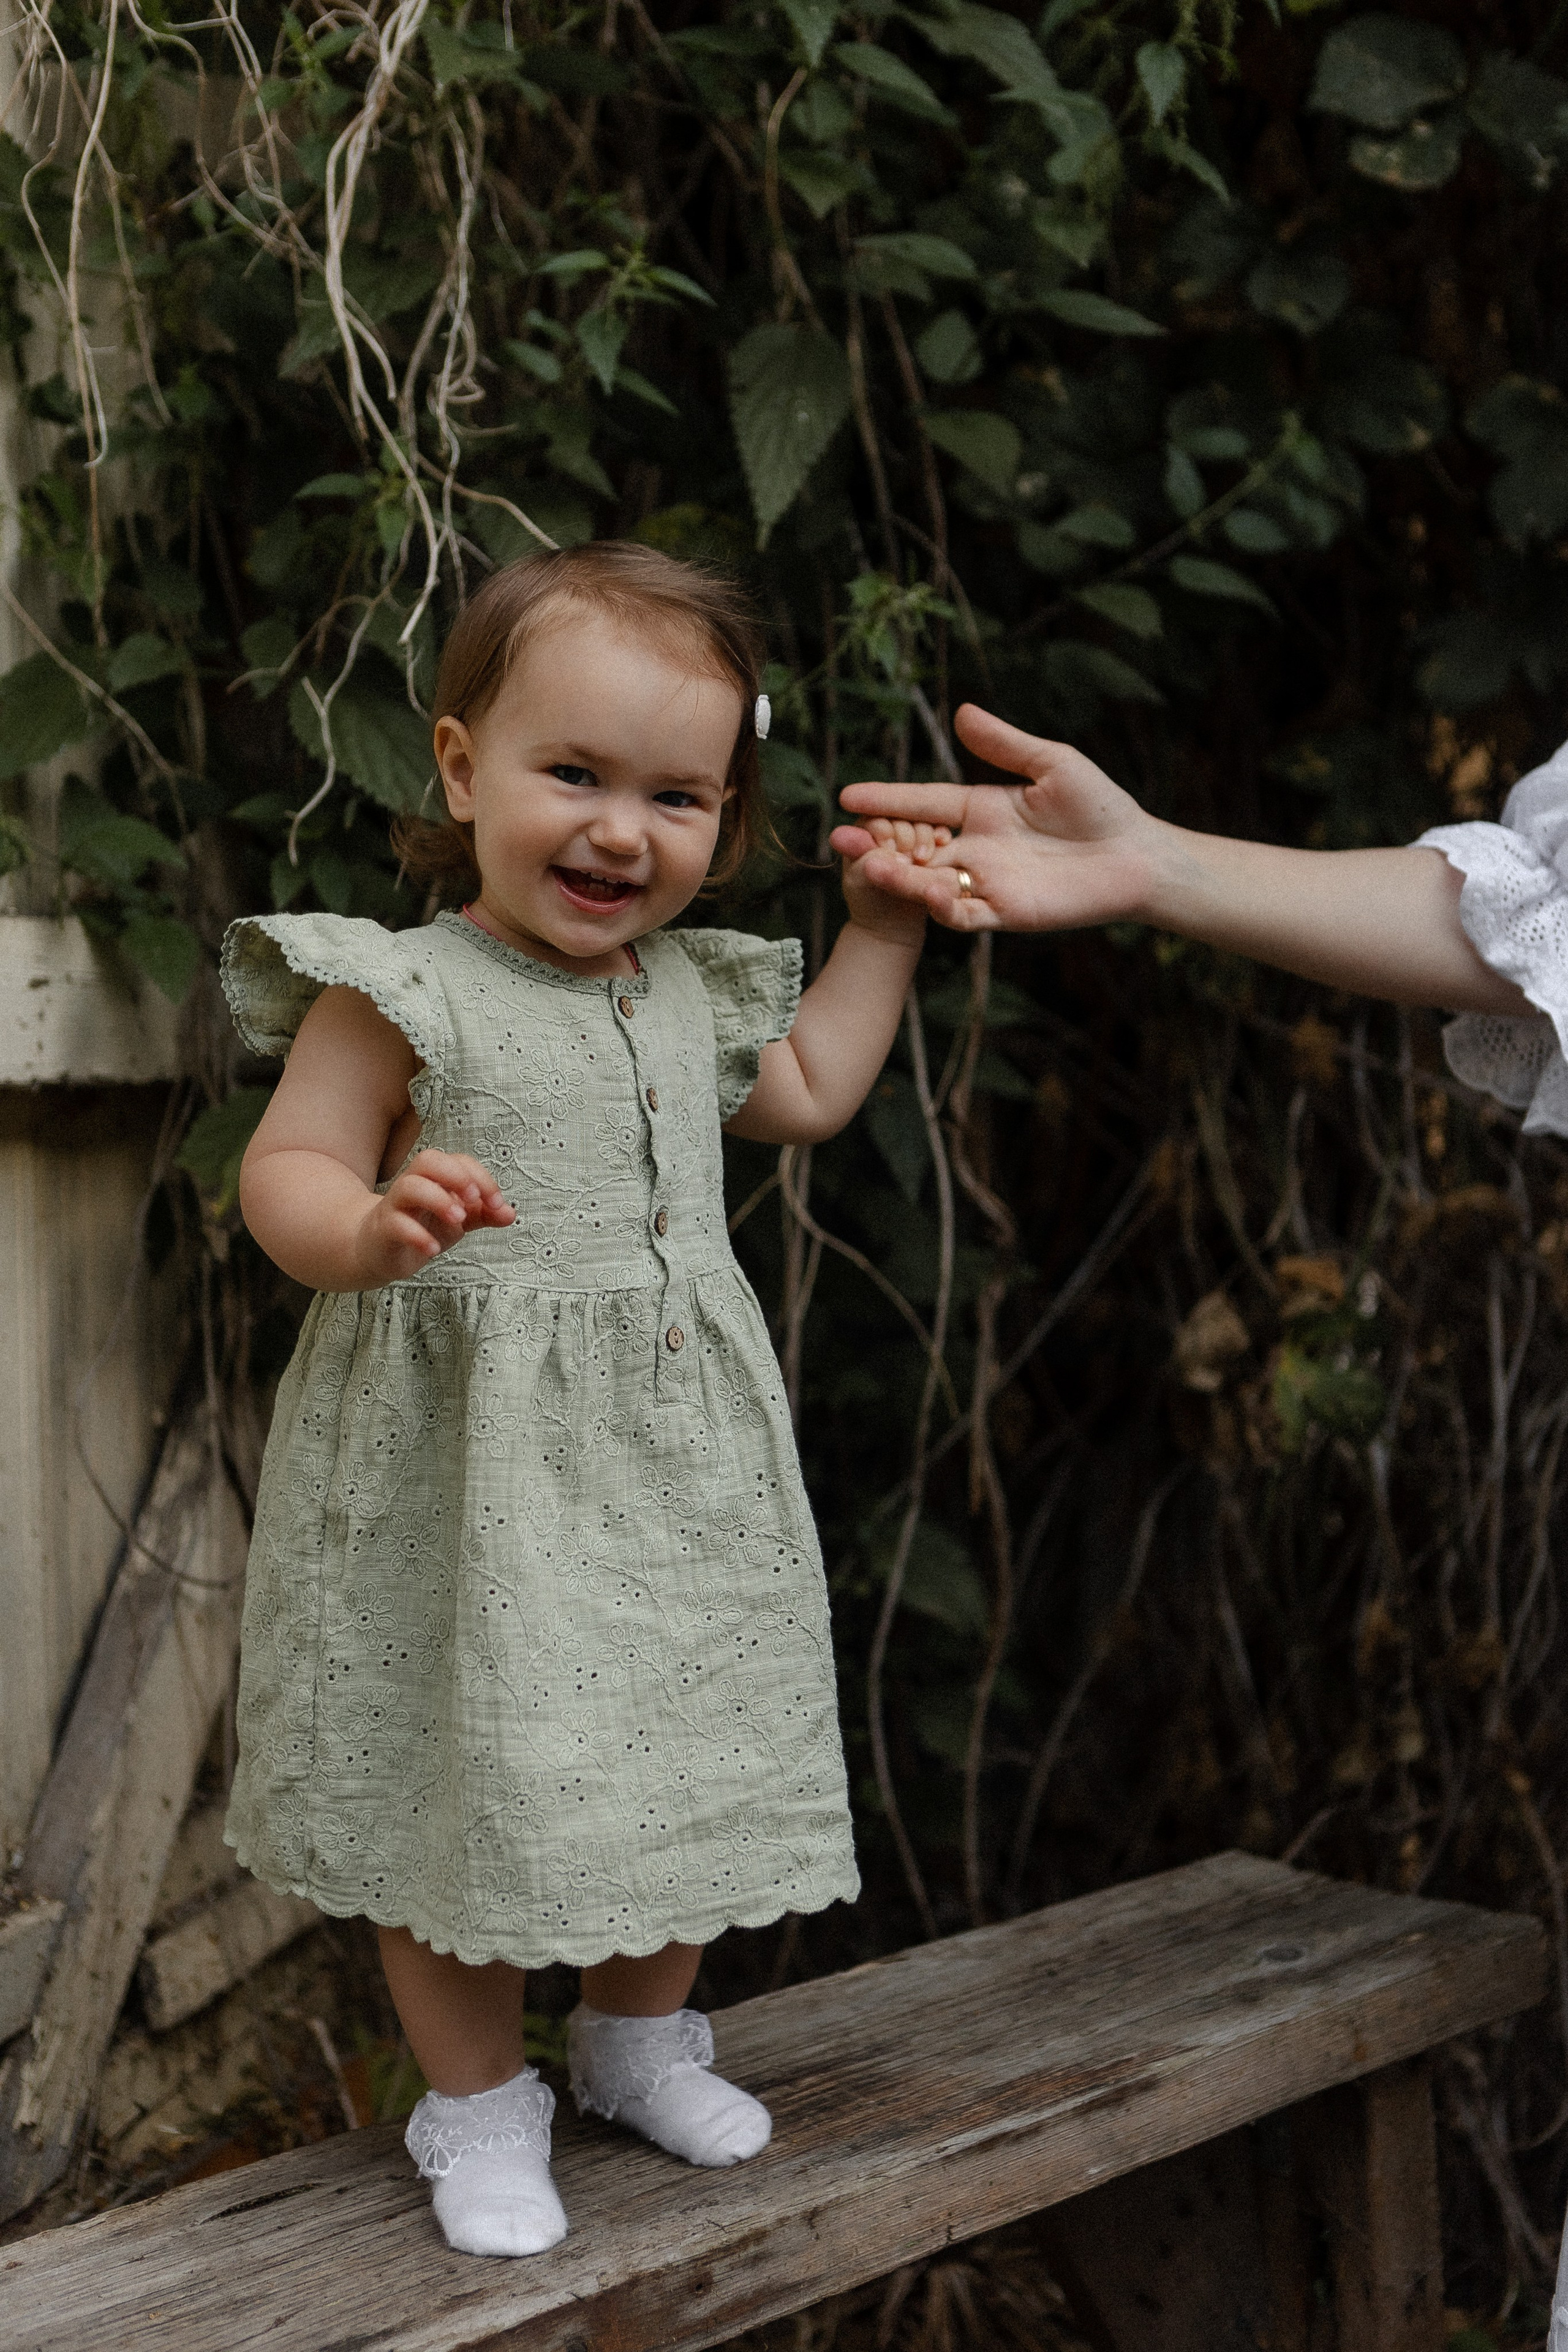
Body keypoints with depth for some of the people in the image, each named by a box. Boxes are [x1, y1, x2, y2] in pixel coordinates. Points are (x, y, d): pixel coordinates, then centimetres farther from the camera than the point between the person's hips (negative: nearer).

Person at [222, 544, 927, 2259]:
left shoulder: (696, 994, 7)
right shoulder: (401, 994, -13)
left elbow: (809, 1093, 24)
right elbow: (284, 1173, -15)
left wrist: (881, 925, 18)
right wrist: (372, 1229, -37)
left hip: (675, 1463, 6)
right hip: (467, 1464, -5)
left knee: (676, 1752, 14)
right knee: (470, 1768, 3)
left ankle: (639, 2032, 38)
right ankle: (477, 2099, 23)